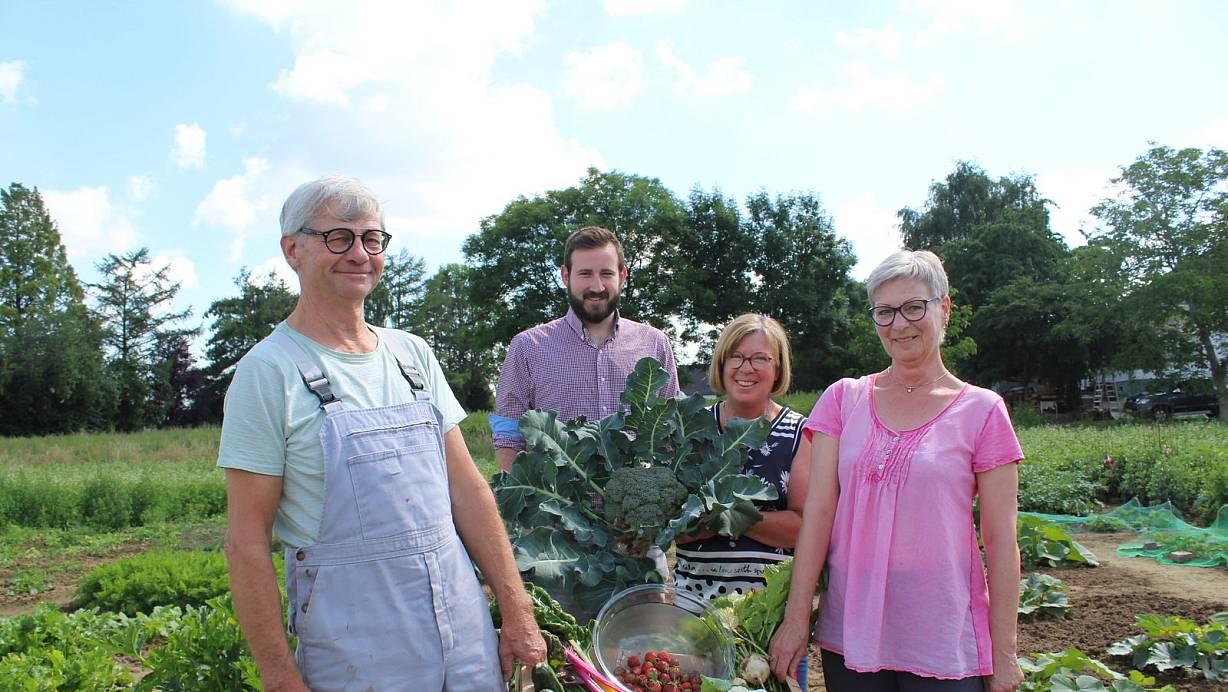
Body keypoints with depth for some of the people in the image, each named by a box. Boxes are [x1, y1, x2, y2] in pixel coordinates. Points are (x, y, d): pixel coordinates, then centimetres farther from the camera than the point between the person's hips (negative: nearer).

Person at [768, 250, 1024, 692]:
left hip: (943, 639, -2)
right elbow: (818, 510, -1)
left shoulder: (981, 411, -1)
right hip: (849, 632, 2)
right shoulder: (843, 399, 4)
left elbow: (1000, 540, -2)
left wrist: (1004, 654, -2)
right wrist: (796, 616, -5)